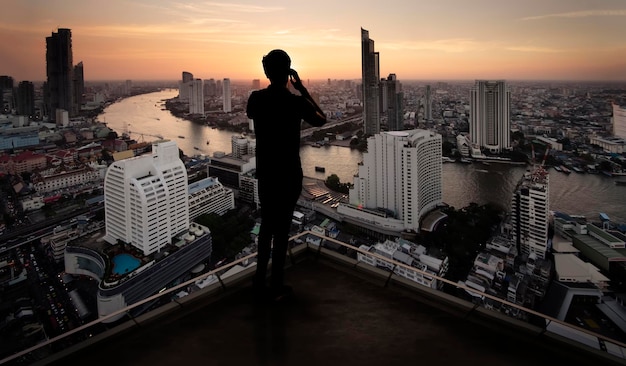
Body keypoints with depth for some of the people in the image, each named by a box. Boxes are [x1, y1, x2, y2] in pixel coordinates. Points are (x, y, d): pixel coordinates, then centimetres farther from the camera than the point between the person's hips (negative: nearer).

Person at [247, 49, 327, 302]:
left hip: (265, 172, 4)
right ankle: (276, 286, 14)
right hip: (289, 174, -4)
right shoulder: (297, 102, -16)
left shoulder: (256, 98, -4)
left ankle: (260, 280, 23)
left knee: (266, 223, 18)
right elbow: (321, 120, 3)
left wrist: (271, 90, 16)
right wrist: (302, 89, 2)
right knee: (282, 227, 5)